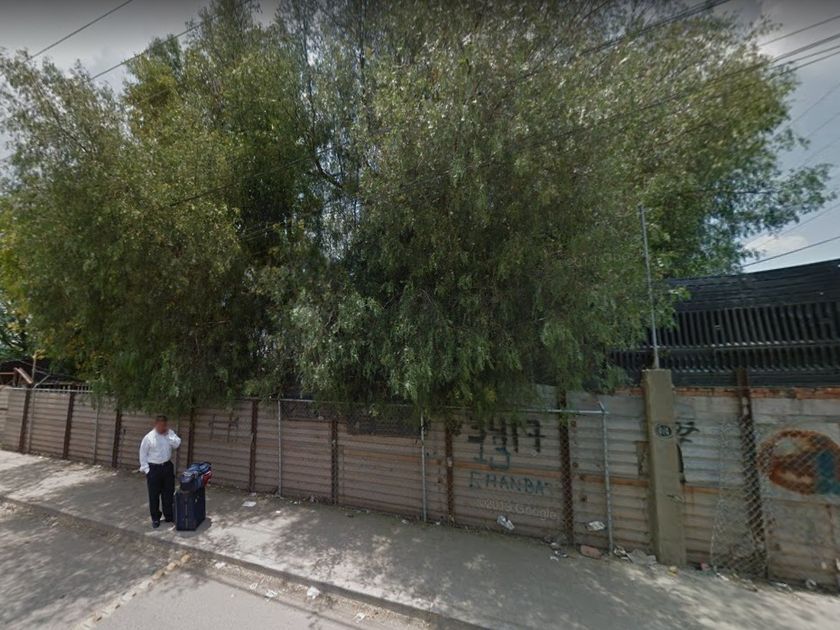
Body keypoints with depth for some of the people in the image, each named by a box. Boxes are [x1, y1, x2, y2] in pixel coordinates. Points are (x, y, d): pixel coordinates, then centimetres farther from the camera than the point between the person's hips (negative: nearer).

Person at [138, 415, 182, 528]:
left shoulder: (170, 433, 0)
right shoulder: (148, 437, -10)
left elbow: (177, 444, -10)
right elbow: (143, 454, -4)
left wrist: (168, 434, -17)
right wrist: (146, 469, -8)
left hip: (167, 467, 3)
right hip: (153, 468, -3)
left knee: (168, 493, 12)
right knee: (154, 495, 7)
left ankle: (169, 516, 26)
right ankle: (155, 518, 24)